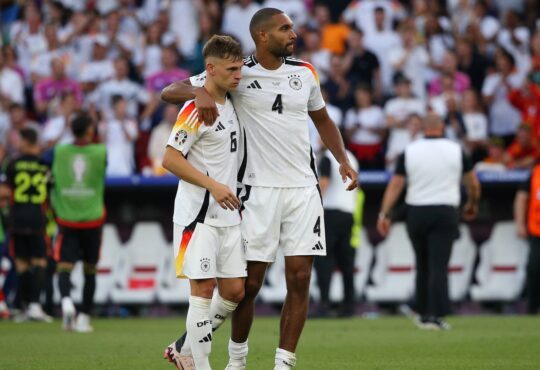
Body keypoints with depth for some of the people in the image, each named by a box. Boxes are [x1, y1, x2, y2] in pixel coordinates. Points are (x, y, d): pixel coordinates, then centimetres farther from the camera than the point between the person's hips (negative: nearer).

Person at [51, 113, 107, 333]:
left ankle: (66, 301, -33)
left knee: (64, 266, -4)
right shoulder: (101, 152, -7)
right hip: (92, 219, 0)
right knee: (89, 270, 13)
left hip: (66, 220, 0)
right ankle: (84, 318, 15)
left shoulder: (59, 152, -3)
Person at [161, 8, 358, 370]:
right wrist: (199, 92, -28)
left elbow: (323, 120, 24)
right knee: (250, 282, 0)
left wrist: (343, 160, 10)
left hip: (303, 187, 4)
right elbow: (169, 92, -6)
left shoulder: (305, 73, 8)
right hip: (260, 189, -4)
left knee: (300, 280, -2)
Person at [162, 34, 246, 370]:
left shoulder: (230, 102, 12)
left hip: (228, 214, 8)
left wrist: (238, 200, 21)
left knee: (234, 291, 6)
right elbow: (171, 159, -17)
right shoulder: (196, 109, -13)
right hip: (198, 214, -8)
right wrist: (214, 185, -22)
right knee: (204, 288, -8)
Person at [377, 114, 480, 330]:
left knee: (422, 266, 15)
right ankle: (436, 315, -14)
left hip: (416, 214, 2)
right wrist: (472, 205, 28)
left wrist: (384, 214, -3)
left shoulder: (409, 151, 1)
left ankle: (423, 314, 20)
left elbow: (395, 185, -4)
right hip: (445, 213, -2)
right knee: (439, 267, -5)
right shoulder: (456, 150, 1)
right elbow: (473, 184, 9)